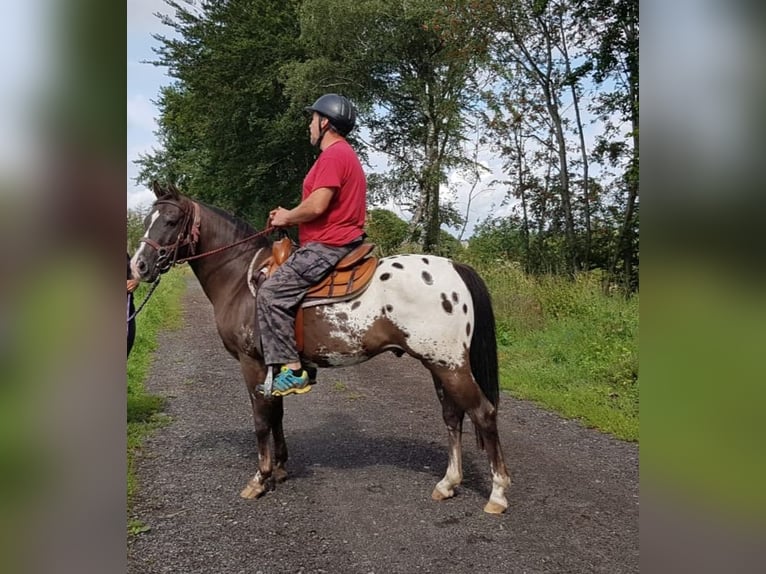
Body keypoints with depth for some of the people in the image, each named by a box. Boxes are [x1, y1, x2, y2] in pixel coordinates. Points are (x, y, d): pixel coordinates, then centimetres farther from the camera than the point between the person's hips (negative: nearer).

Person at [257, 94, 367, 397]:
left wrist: (286, 217, -5)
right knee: (276, 288, 23)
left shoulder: (333, 155, -13)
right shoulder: (345, 154, 22)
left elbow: (317, 206, -24)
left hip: (327, 247, -12)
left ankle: (291, 370, -18)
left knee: (271, 294, -17)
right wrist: (290, 216, 12)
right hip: (340, 243, 12)